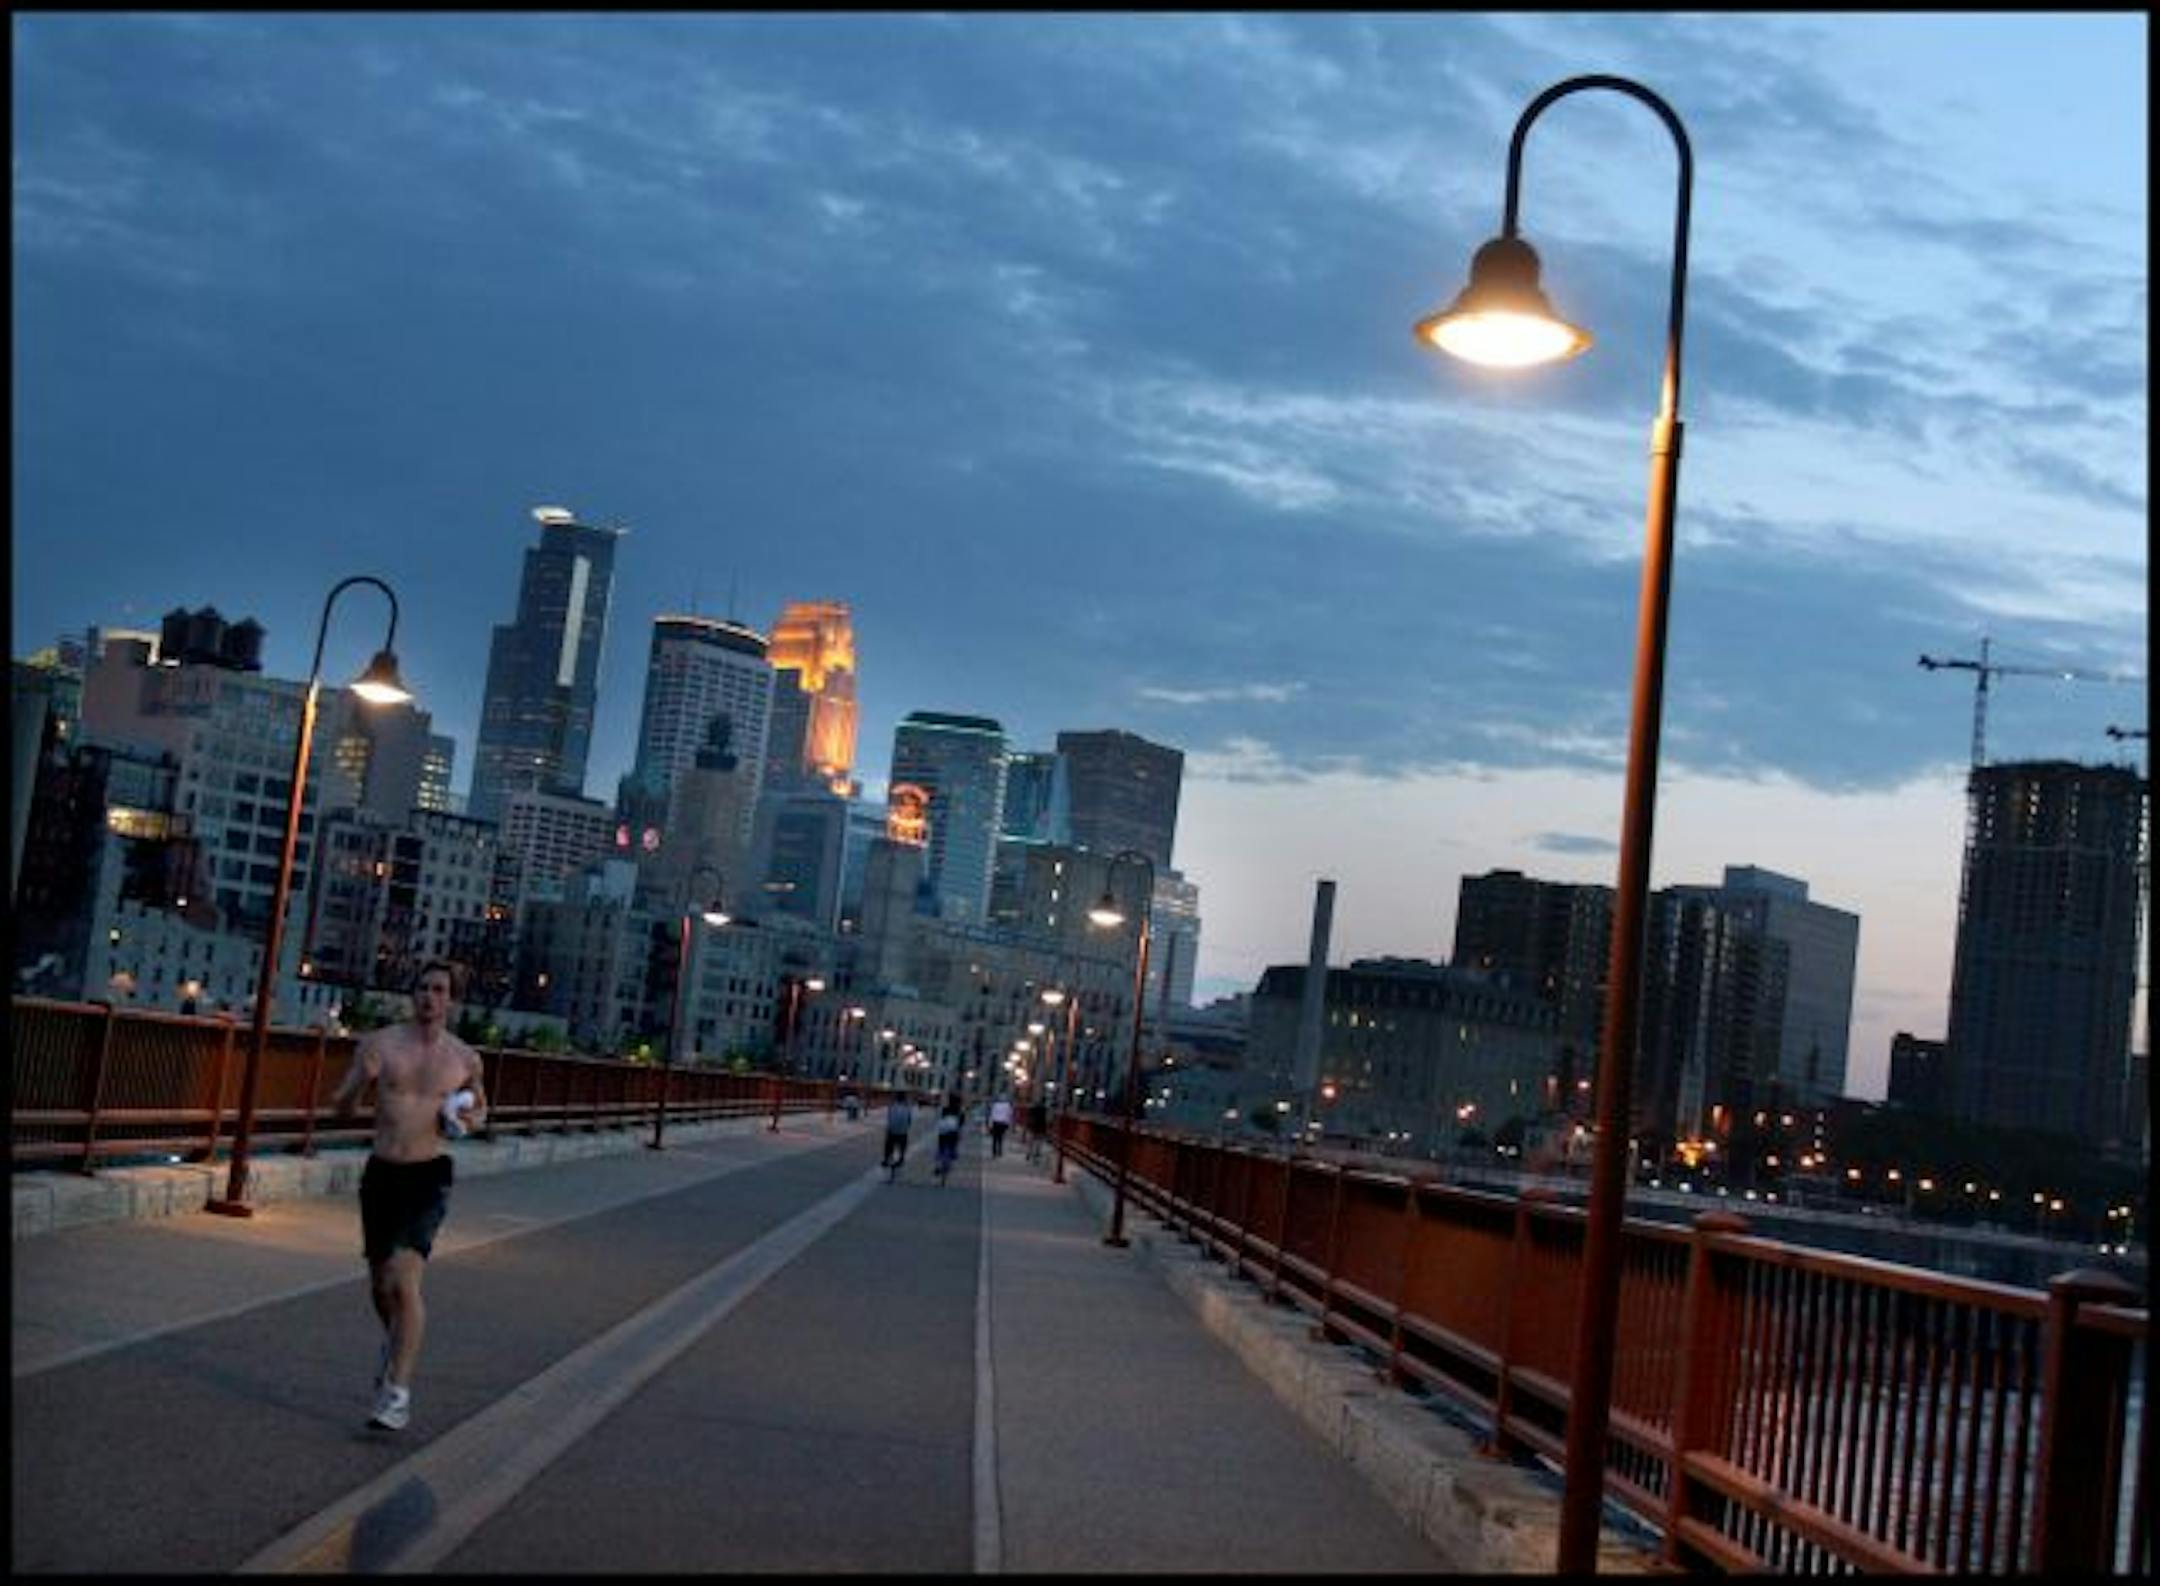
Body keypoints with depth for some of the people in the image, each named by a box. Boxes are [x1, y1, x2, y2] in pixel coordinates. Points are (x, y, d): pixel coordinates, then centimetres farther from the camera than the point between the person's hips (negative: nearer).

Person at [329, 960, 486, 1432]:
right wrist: (360, 1081, -20)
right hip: (380, 1174, 2)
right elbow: (342, 1109, 2)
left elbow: (479, 1105, 21)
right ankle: (396, 1344, 48)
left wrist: (473, 1118, -3)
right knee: (379, 1284, 15)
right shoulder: (378, 1044, 1)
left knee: (405, 1278, -19)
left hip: (428, 1178, -2)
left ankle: (397, 1393, -15)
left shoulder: (465, 1058, 2)